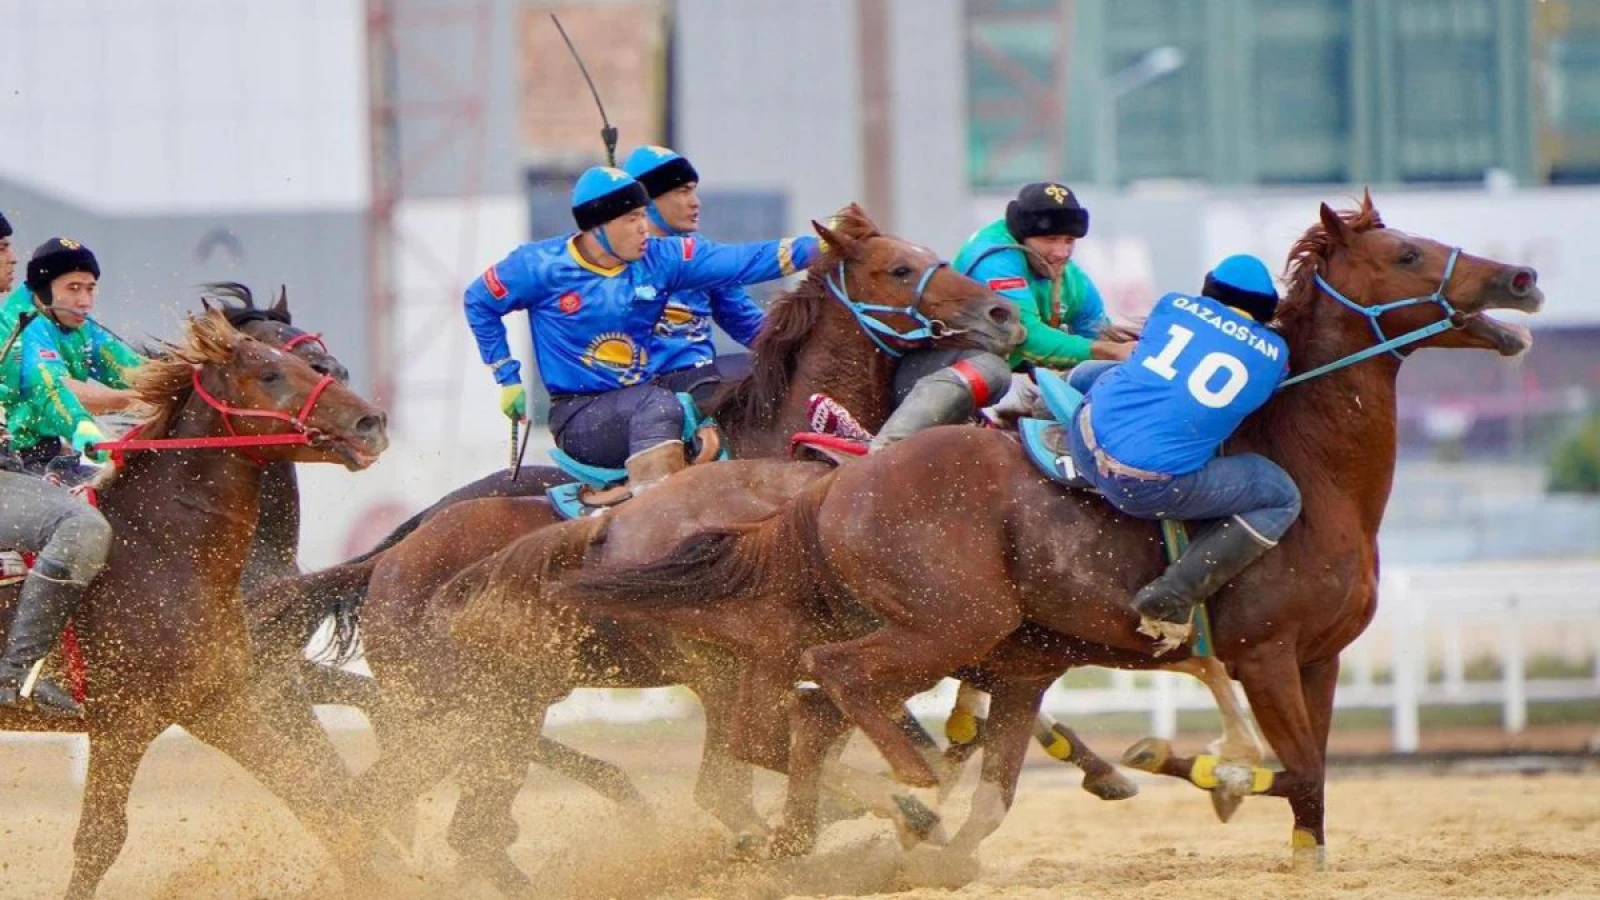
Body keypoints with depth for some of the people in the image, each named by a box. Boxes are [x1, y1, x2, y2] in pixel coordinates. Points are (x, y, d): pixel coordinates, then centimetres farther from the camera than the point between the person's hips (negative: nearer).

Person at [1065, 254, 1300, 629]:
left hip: (1087, 444, 5)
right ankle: (1175, 592, 0)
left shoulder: (1174, 305, 12)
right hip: (1150, 488, -5)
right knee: (1283, 499, 11)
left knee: (1088, 373, 38)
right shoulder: (1274, 355, 5)